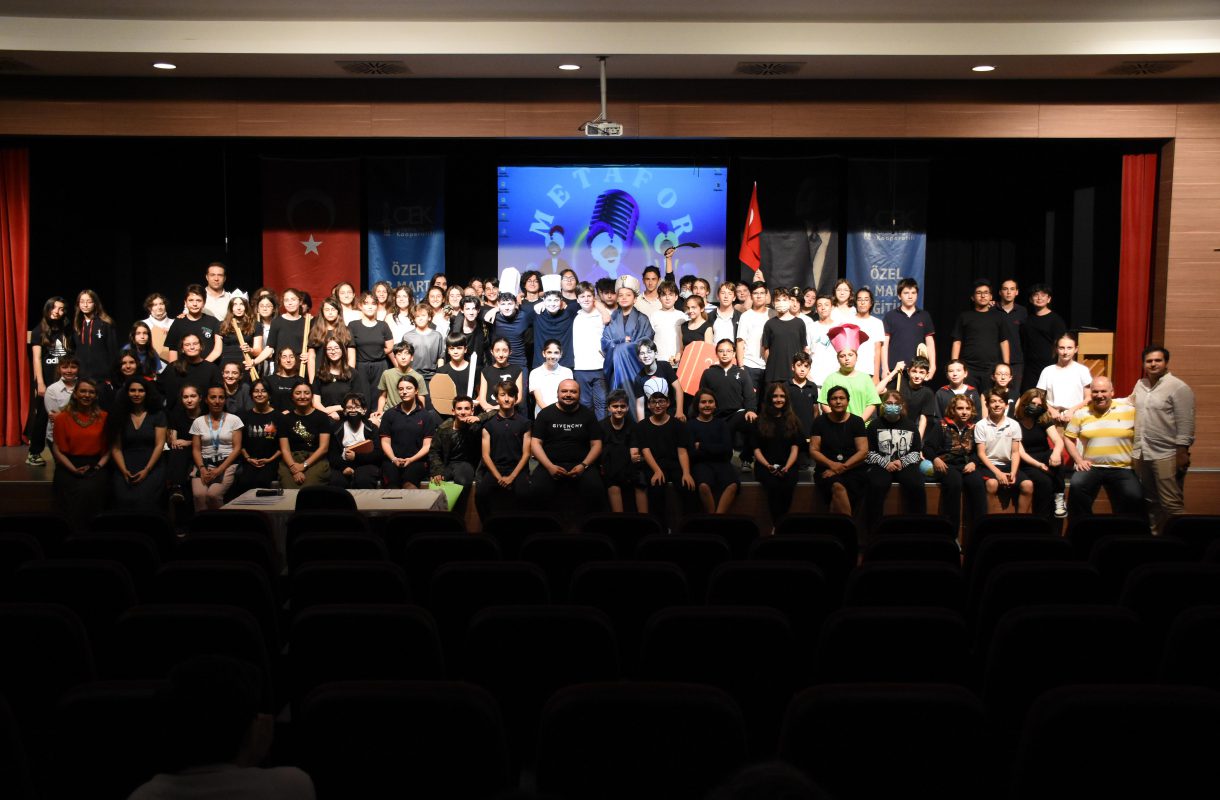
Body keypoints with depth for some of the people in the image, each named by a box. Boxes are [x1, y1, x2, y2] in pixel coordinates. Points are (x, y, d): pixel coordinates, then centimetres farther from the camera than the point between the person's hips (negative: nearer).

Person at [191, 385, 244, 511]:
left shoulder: (234, 419, 6)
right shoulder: (198, 422, 12)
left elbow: (237, 448, 0)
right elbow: (196, 449, 8)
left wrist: (220, 469, -11)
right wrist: (202, 469, -11)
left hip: (227, 464, -2)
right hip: (204, 464, 2)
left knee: (213, 494, -29)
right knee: (199, 494, -29)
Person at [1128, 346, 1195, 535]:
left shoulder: (1178, 387, -8)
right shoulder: (1140, 384, 13)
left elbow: (1185, 424, -11)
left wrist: (1182, 452, -15)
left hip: (1166, 455, -7)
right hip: (1141, 454, 7)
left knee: (1171, 504, -9)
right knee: (1150, 501, 15)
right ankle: (1155, 535, 25)